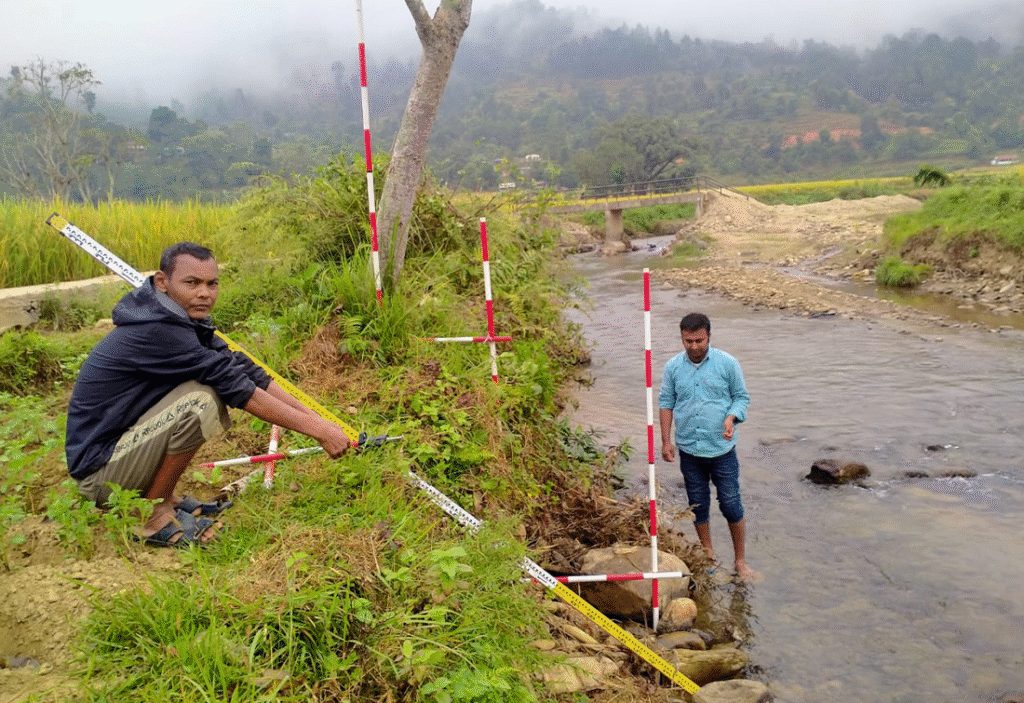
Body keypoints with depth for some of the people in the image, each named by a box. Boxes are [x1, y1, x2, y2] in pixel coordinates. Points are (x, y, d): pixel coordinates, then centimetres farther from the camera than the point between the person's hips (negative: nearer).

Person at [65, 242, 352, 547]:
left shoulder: (185, 322, 4)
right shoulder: (156, 330, -25)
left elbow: (242, 368, 1)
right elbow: (235, 384, -27)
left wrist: (316, 418, -6)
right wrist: (317, 430, -24)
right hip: (98, 471, -9)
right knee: (200, 400, -27)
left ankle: (158, 493, 13)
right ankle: (155, 516, -10)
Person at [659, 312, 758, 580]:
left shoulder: (727, 364, -6)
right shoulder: (673, 367, -1)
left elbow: (742, 397, 3)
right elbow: (666, 403, 7)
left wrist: (732, 418, -17)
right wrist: (666, 440, 4)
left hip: (722, 449, -2)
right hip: (689, 450, 2)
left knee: (731, 506, 2)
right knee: (698, 505, 14)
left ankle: (740, 560, 19)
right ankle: (708, 555, 33)